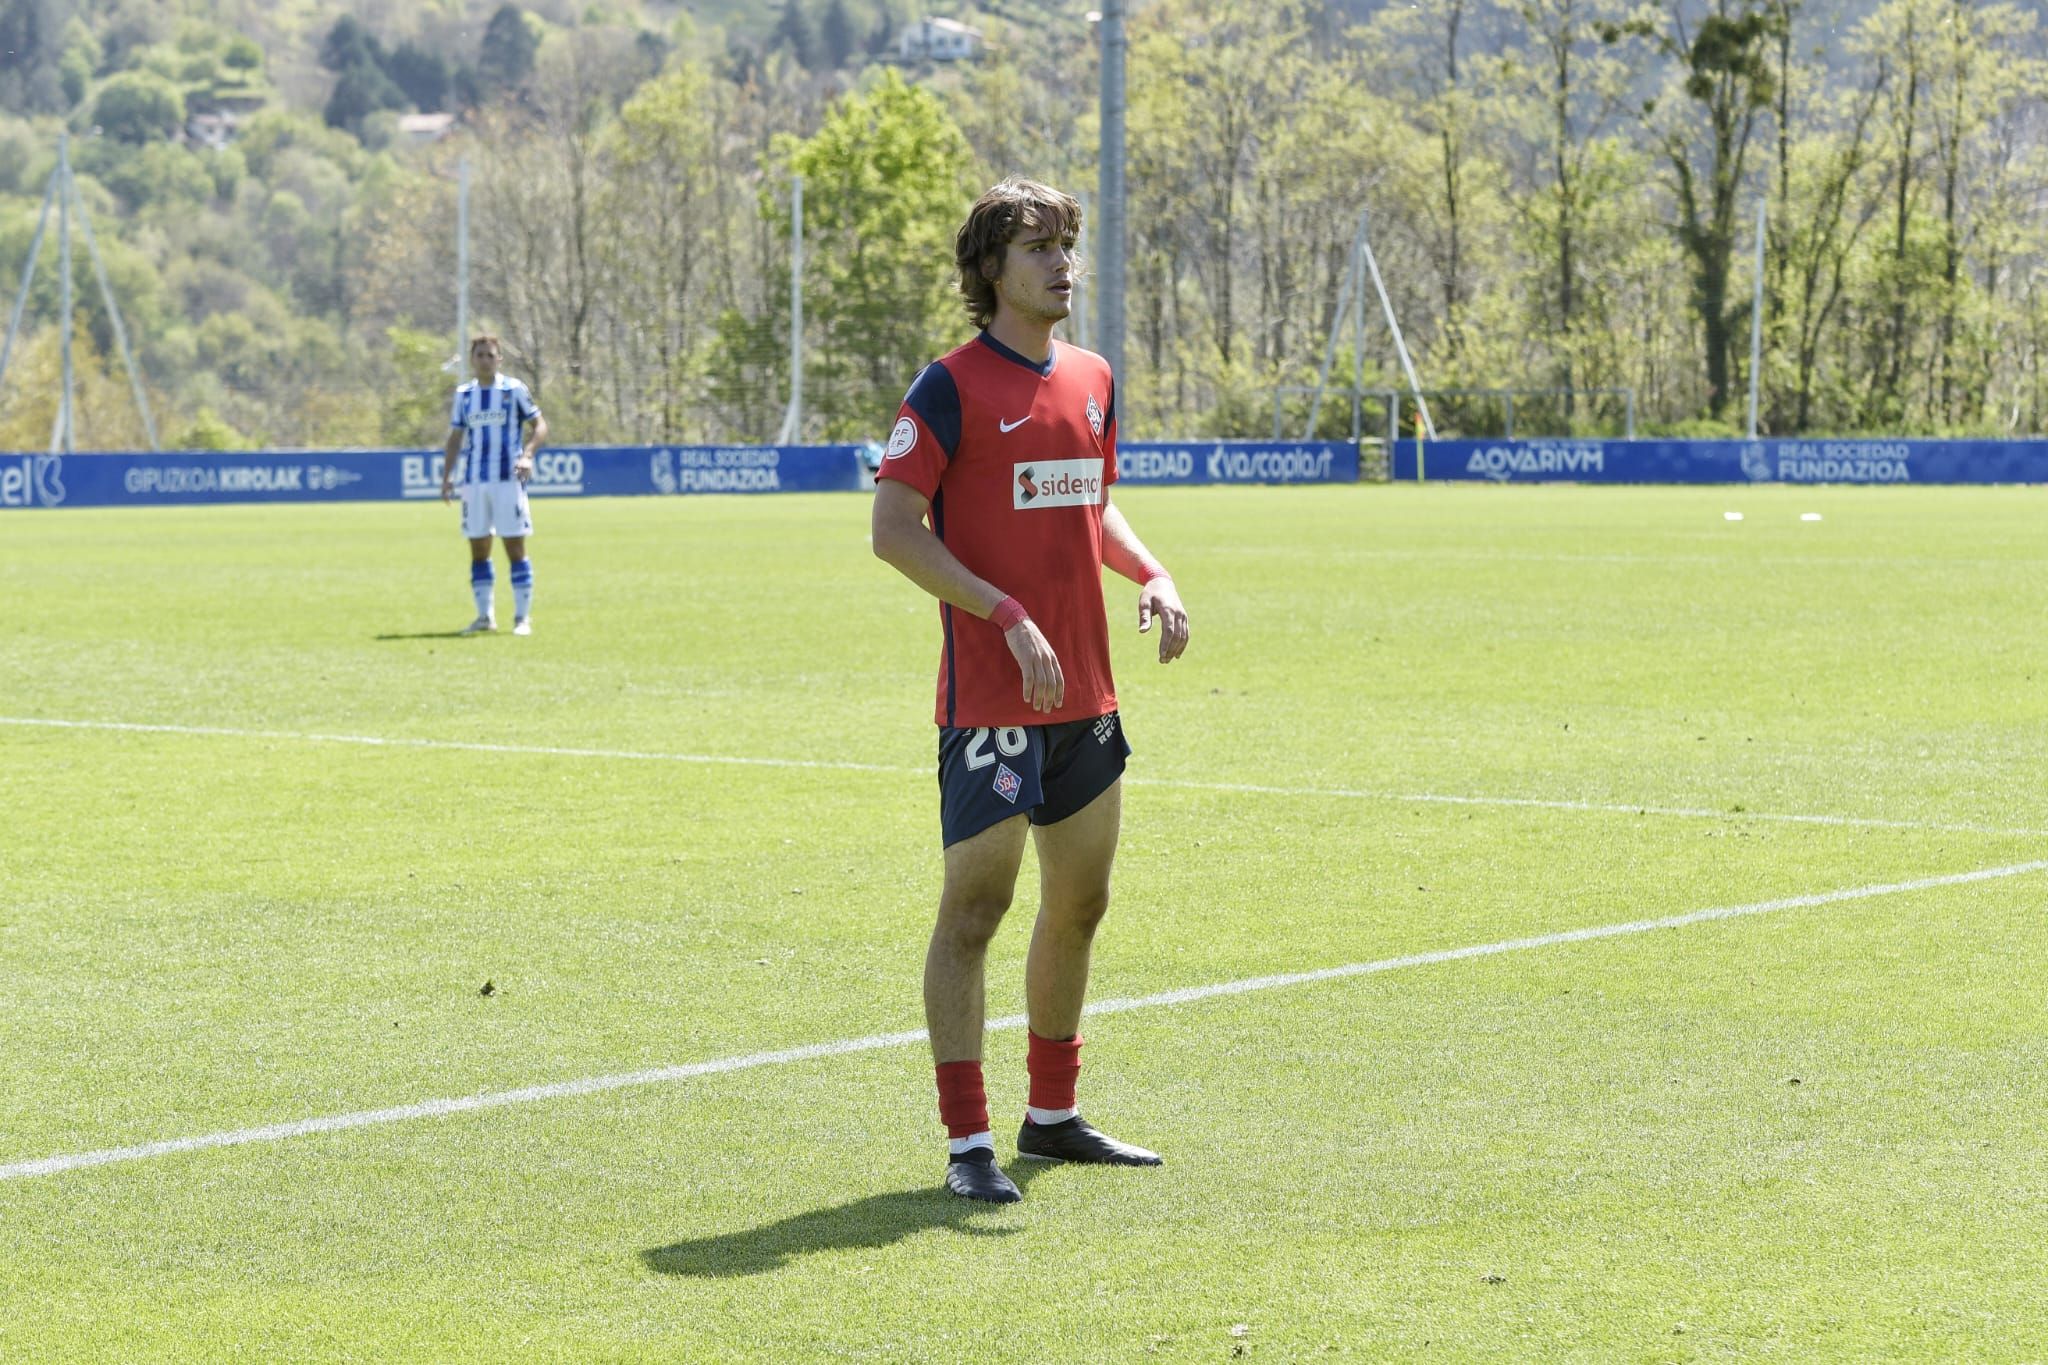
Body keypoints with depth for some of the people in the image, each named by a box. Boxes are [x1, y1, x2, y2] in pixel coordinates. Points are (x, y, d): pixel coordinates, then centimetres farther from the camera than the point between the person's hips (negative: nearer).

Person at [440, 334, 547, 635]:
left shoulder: (514, 389, 0)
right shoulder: (463, 393, 11)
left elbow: (539, 424, 1)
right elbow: (455, 437, 17)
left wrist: (527, 454, -15)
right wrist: (447, 474, 8)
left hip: (508, 479, -4)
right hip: (474, 481, 4)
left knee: (515, 548, -5)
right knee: (478, 550, 5)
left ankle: (522, 617, -1)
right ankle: (485, 616, 12)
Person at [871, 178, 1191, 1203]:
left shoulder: (1091, 380, 12)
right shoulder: (950, 387, -10)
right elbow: (893, 530, -14)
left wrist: (1151, 575, 5)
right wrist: (1009, 618, -21)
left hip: (1085, 694, 8)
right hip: (989, 692, -8)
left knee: (1080, 902, 14)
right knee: (975, 905, -6)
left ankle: (1052, 1116, 28)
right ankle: (967, 1143, -1)